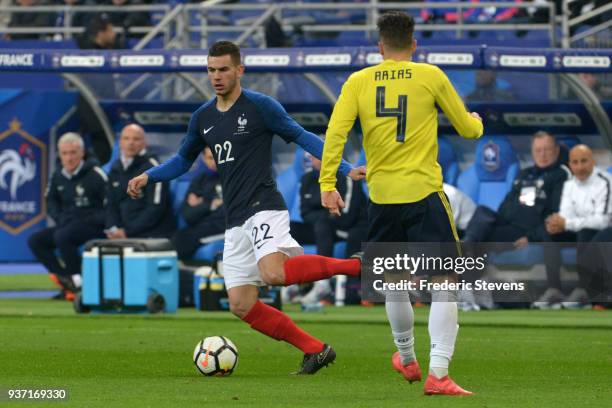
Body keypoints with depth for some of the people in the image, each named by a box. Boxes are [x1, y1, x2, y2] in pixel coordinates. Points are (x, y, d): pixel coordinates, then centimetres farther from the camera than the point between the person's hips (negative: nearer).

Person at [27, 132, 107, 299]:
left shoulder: (94, 174, -11)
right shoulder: (58, 177, 9)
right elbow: (51, 202, 21)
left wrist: (93, 220, -20)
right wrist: (60, 218, 2)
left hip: (93, 226, -8)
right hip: (67, 224, 8)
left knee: (62, 236, -33)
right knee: (35, 240, -6)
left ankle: (77, 281, -20)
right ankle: (67, 282, -15)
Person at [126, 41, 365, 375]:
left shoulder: (260, 106, -4)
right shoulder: (203, 117, 14)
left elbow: (302, 137, -2)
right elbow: (183, 160, 27)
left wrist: (345, 169, -9)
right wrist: (148, 177, 12)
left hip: (263, 206, -7)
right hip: (235, 222, 7)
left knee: (273, 273, -34)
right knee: (242, 305, -2)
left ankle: (355, 266, -22)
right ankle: (315, 350, 6)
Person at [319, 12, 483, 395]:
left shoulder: (359, 82, 3)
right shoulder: (430, 76, -1)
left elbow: (335, 132, -6)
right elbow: (468, 129, 7)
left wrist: (327, 183, -2)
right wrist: (476, 120, 29)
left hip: (382, 198, 4)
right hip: (424, 193, -4)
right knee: (445, 283, -4)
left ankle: (407, 360, 39)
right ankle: (438, 374, -17)